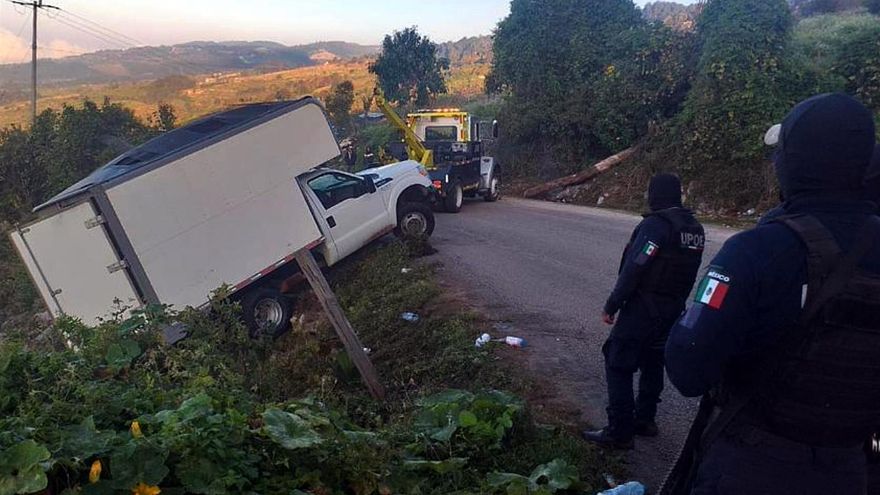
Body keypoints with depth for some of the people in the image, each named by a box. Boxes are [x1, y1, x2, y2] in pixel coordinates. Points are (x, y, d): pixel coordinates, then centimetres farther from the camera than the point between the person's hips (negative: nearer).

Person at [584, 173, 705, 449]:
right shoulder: (695, 229, 8)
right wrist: (675, 302, 17)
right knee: (652, 363, 20)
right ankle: (644, 419, 31)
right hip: (673, 310, 9)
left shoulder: (655, 225, -19)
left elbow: (633, 270, -21)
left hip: (642, 309, -9)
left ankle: (620, 432, 0)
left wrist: (612, 306, -15)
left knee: (618, 365, -2)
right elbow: (687, 273, 11)